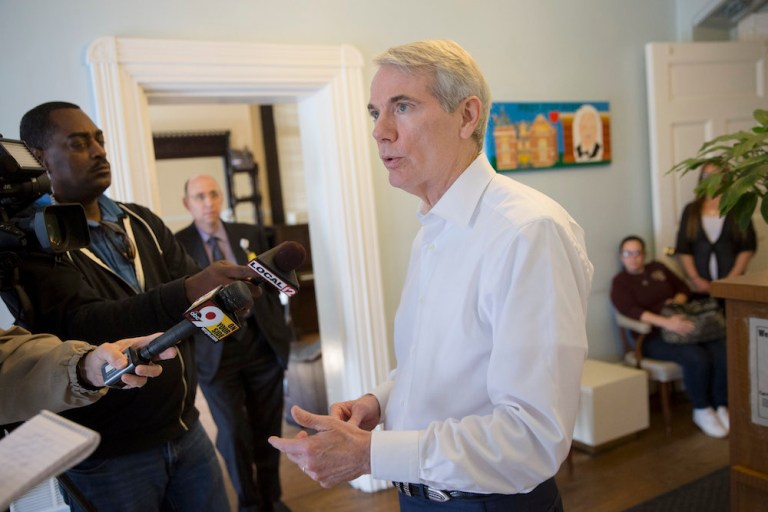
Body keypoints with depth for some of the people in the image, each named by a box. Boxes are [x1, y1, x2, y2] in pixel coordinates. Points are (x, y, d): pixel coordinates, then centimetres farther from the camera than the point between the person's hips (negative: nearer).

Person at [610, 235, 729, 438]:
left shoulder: (657, 268, 19)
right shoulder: (620, 282, 2)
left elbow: (683, 288, 23)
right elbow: (632, 311, -14)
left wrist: (677, 301, -2)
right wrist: (666, 322, -28)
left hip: (682, 327, 5)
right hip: (654, 338, -5)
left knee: (721, 350, -22)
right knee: (697, 358, -30)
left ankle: (720, 406, -8)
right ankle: (702, 411, -8)